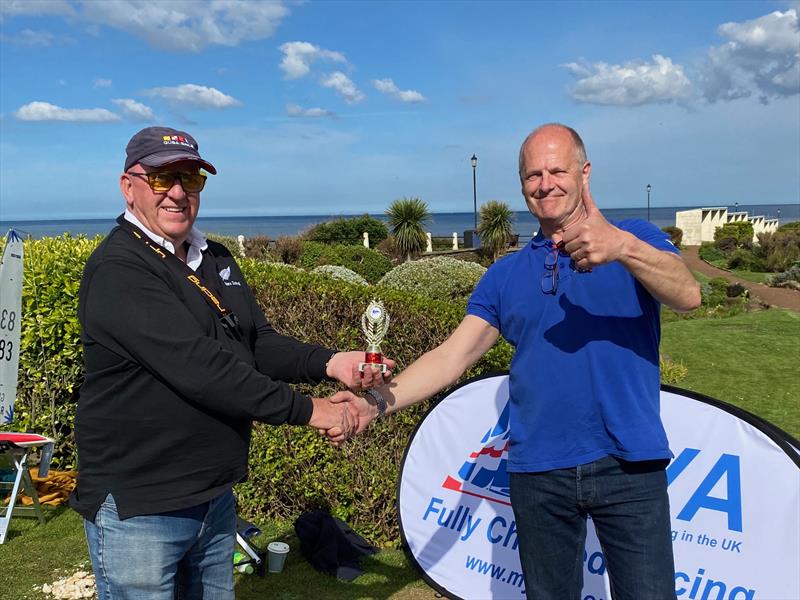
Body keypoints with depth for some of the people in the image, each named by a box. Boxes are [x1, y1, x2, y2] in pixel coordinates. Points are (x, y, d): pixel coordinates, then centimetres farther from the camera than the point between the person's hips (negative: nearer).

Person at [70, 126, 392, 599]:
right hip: (138, 508, -8)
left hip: (215, 498, 8)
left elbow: (259, 344, 6)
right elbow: (197, 366, -26)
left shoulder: (215, 259, 10)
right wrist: (306, 409, -23)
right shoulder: (117, 271, -18)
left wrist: (328, 363, -13)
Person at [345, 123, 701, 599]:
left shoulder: (637, 242, 2)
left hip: (630, 466, -2)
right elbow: (452, 356, 2)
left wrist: (622, 246, -35)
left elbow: (688, 296, -17)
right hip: (538, 471, 3)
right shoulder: (506, 275, 10)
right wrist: (378, 402, -12)